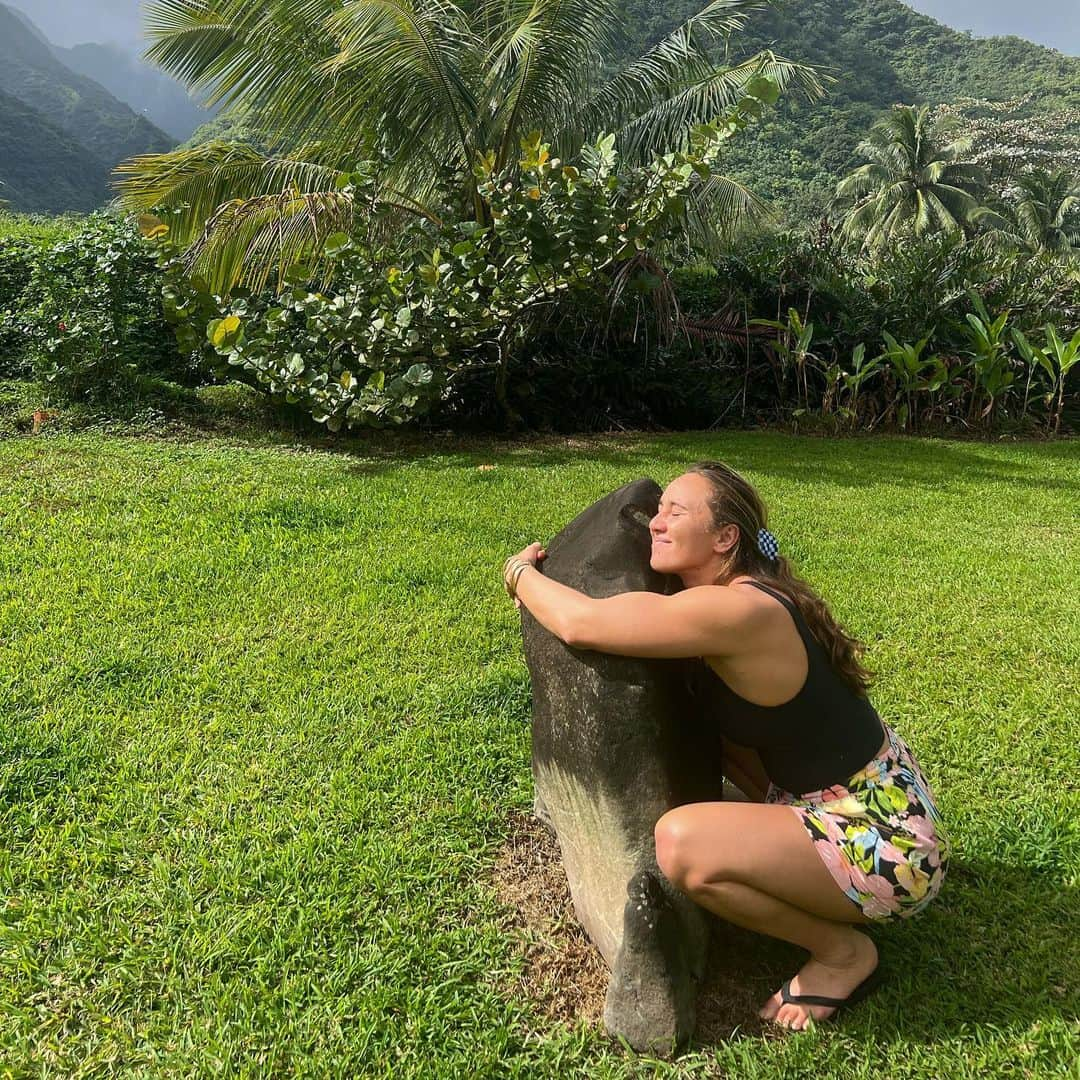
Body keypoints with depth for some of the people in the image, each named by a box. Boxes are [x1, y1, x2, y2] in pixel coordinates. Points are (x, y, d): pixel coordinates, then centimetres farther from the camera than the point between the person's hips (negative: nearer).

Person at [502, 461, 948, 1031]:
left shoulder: (738, 611, -28)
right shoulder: (738, 595, 0)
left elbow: (580, 624, -27)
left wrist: (520, 573, -8)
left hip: (886, 841, -9)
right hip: (857, 798, 9)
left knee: (681, 842, -26)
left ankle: (843, 952, -1)